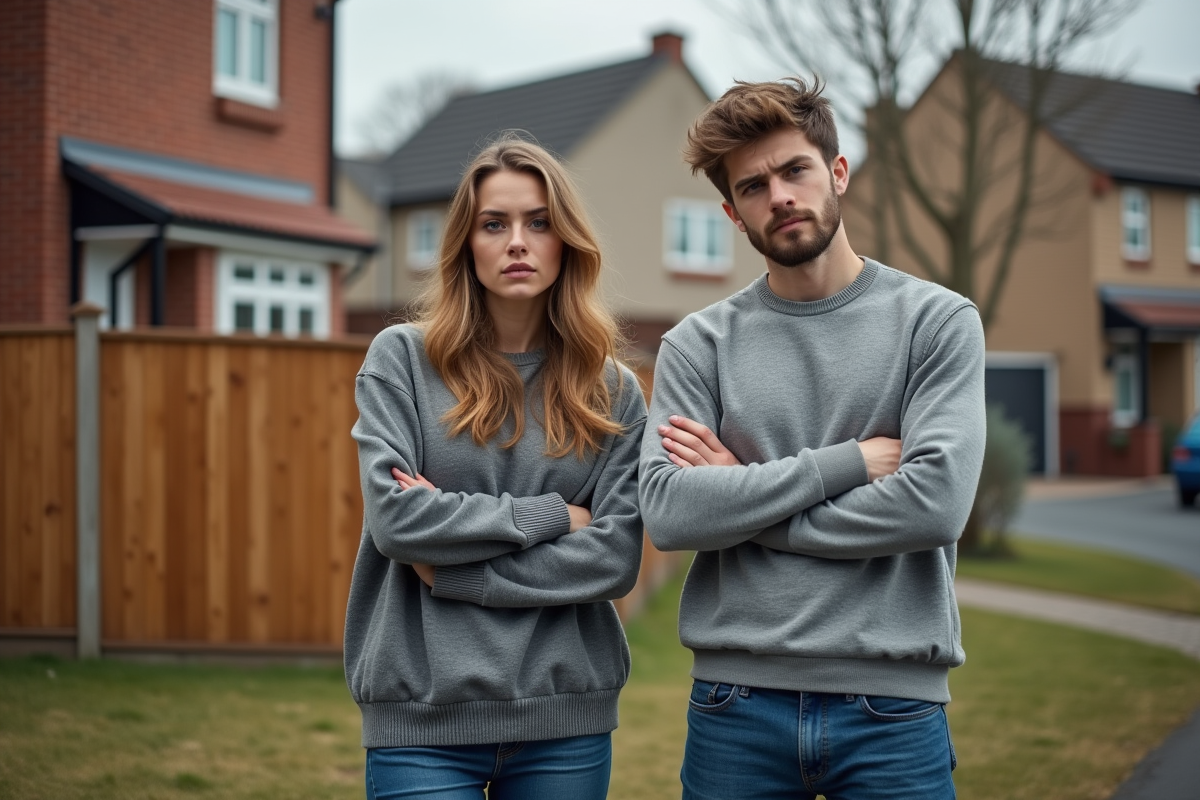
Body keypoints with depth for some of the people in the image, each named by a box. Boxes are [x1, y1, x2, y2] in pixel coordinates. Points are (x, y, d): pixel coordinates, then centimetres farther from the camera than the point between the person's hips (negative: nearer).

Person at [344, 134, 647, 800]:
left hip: (567, 717, 2)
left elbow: (616, 558, -5)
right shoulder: (401, 358, 0)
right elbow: (394, 518, -12)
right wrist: (551, 515, -7)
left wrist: (452, 568, -11)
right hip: (422, 717, -2)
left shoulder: (613, 391, 5)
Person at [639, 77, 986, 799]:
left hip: (891, 700, -1)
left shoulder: (938, 320, 0)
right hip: (735, 702, 1)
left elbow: (937, 503, -13)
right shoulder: (699, 345, 4)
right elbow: (668, 514, -10)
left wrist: (742, 502, -7)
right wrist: (846, 463, -11)